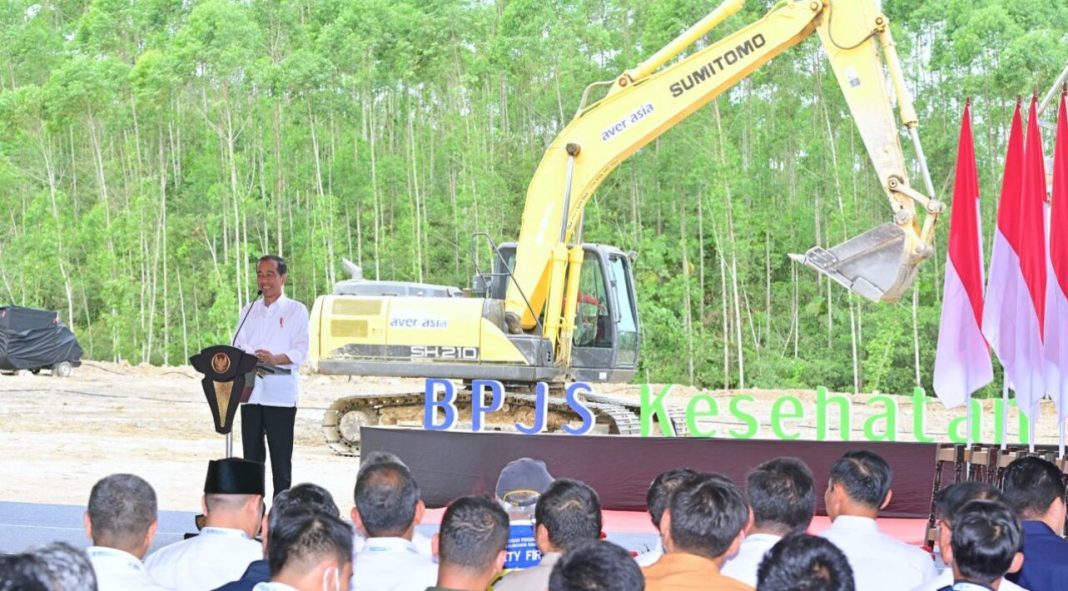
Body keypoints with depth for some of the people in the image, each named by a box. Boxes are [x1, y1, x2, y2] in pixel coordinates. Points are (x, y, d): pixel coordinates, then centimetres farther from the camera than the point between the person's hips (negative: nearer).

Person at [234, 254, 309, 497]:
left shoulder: (296, 311, 6)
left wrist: (275, 359, -23)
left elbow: (300, 351, -4)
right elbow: (237, 348, 13)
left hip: (280, 395, -4)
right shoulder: (248, 311, 19)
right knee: (251, 456, 4)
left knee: (281, 457, -4)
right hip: (250, 393, 4)